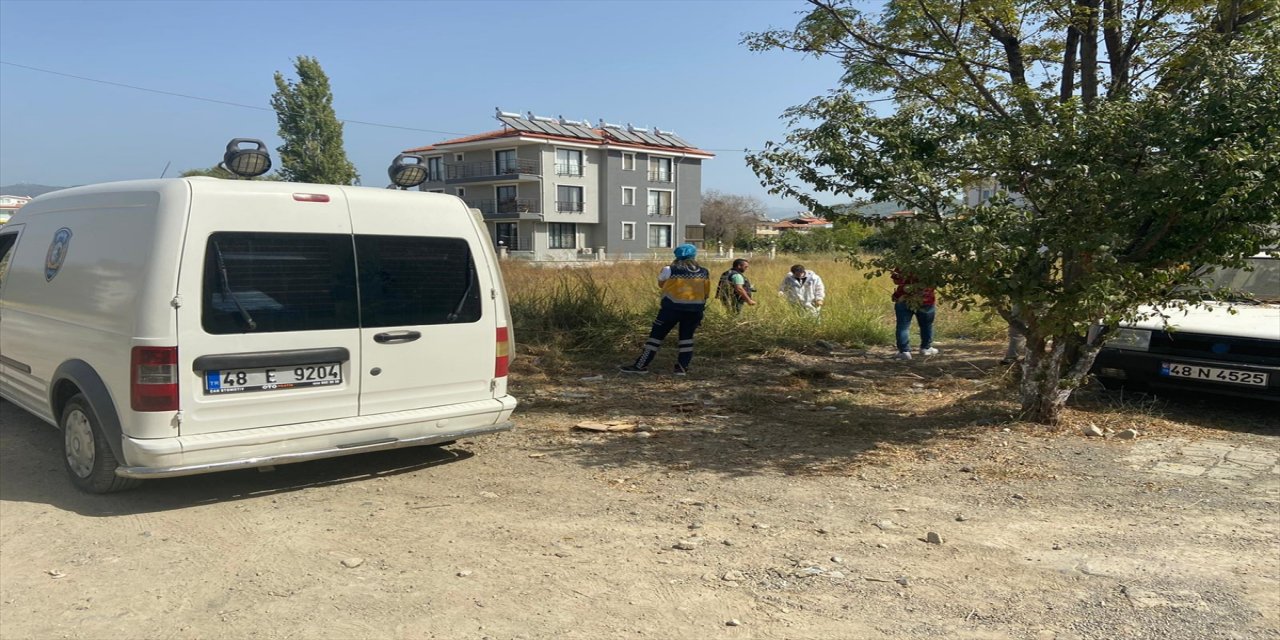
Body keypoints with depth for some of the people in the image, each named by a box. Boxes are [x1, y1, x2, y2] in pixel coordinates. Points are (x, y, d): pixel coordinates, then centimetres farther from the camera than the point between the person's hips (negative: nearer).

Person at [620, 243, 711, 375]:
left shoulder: (670, 270, -2)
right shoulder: (704, 272, 6)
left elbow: (661, 284, 13)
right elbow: (706, 293, 9)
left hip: (673, 306, -3)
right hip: (695, 308, 3)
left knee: (656, 334, 3)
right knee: (686, 336, 15)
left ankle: (641, 366, 5)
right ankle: (683, 367, 10)